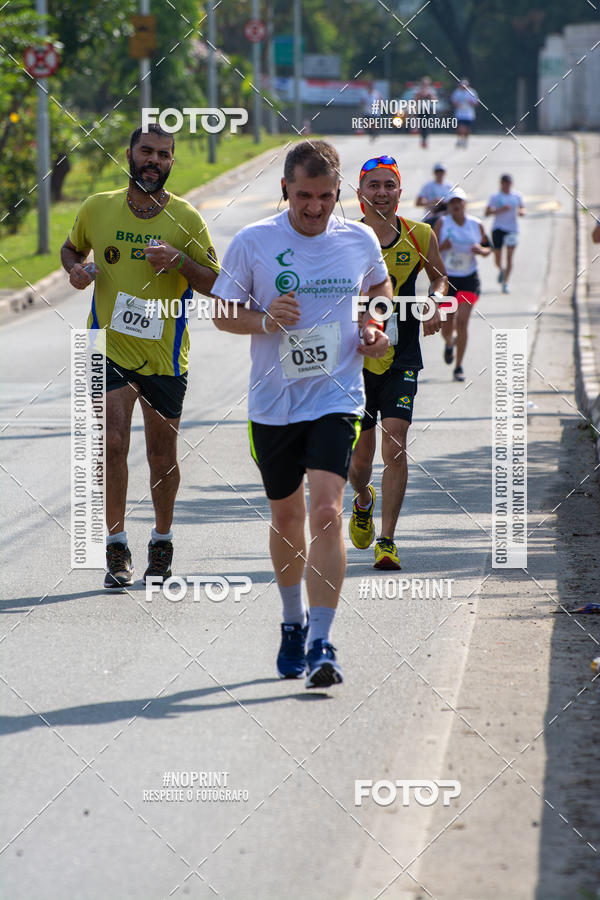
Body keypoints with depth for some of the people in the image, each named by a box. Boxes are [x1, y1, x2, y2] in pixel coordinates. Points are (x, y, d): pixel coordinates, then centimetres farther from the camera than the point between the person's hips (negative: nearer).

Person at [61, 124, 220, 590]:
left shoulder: (186, 218, -2)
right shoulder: (97, 208, 2)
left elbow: (215, 284, 0)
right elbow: (71, 247, 21)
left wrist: (179, 260, -18)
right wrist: (75, 267, -2)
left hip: (164, 356, 0)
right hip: (109, 349, 0)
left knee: (162, 455, 8)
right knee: (112, 442, -15)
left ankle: (162, 538, 30)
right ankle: (117, 547, -7)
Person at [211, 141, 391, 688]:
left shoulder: (361, 241, 1)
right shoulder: (253, 243, -5)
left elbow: (380, 288, 21)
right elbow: (224, 313, 3)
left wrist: (379, 329, 2)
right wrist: (264, 320, -17)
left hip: (337, 400, -1)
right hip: (273, 403, 1)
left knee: (327, 513, -16)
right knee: (286, 517, 14)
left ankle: (321, 644, -16)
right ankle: (293, 623, 38)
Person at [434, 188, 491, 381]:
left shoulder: (476, 225, 2)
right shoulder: (442, 223, -3)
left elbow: (488, 248, 14)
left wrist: (481, 250, -9)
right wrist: (442, 247, -24)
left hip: (469, 280, 0)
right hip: (446, 279, 0)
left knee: (462, 322, -13)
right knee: (446, 327, 4)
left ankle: (458, 367, -4)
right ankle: (449, 344, 43)